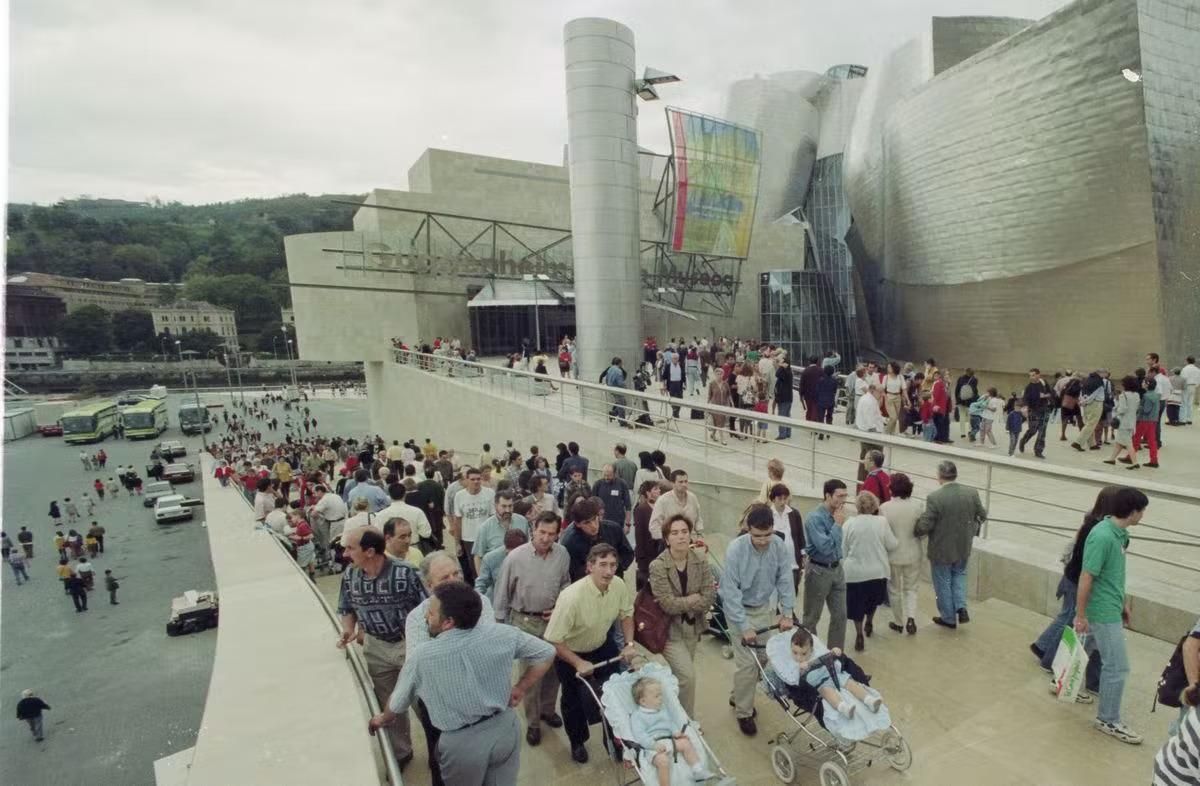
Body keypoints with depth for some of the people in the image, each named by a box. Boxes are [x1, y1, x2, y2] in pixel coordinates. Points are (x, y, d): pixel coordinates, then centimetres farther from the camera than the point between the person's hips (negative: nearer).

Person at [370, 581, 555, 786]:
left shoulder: (422, 656, -15)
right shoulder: (502, 635, -12)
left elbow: (398, 704, 3)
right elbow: (546, 653, -2)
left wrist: (382, 719, 25)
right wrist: (521, 688, 7)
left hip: (461, 743, -1)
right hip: (504, 728, 2)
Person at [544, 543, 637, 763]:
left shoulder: (618, 585, -21)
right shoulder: (572, 597, -38)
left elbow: (626, 614, -1)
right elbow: (553, 640, -29)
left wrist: (629, 643, -11)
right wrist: (579, 664, -27)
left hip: (603, 646, 4)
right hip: (571, 653, -4)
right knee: (575, 701, 13)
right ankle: (578, 743, 42)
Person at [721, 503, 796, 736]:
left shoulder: (778, 545, -18)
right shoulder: (735, 549, -29)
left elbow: (785, 579, -8)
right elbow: (730, 591, -26)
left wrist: (787, 612, -11)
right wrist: (744, 627, -25)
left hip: (764, 607, 4)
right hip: (740, 610, -4)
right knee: (747, 662, -4)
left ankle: (738, 696, 35)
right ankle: (744, 712, 18)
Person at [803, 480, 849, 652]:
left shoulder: (836, 515, -2)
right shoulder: (815, 518, -22)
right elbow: (825, 547, -28)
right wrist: (838, 524, -22)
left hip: (837, 569, 6)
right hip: (819, 571, -6)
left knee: (840, 615, 12)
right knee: (812, 617, 11)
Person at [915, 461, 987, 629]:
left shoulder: (934, 497, -26)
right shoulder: (972, 493, -10)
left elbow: (925, 526, -24)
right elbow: (982, 516, 4)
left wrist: (915, 530, -3)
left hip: (941, 550, -4)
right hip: (963, 547, 4)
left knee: (943, 583, 15)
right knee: (959, 575, 29)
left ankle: (949, 618, 29)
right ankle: (961, 608, 17)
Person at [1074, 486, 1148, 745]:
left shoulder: (1120, 533, 2)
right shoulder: (1103, 537, -26)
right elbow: (1086, 578, -24)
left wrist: (1124, 602, 22)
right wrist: (1080, 616, -20)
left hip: (1111, 607, 9)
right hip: (1103, 612, -9)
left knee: (1085, 650, 23)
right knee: (1118, 666, 1)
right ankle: (1108, 720, 15)